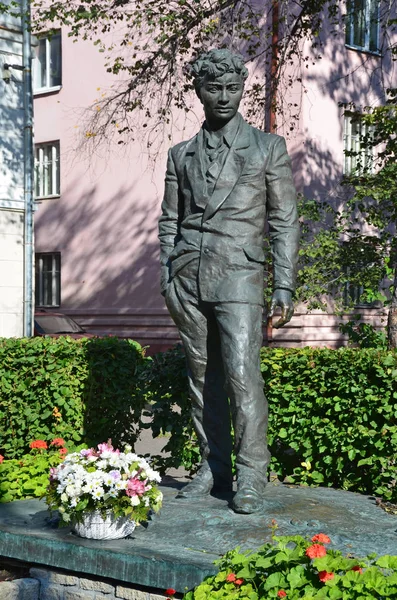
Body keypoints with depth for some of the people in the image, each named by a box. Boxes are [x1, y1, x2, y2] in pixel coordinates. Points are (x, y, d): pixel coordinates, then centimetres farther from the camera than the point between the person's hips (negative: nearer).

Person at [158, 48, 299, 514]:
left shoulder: (268, 147, 8)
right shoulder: (180, 155, 16)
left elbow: (284, 223, 5)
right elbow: (169, 223, 17)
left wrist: (284, 287, -3)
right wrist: (166, 281, 7)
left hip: (239, 275, -3)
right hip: (188, 278, 3)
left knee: (242, 372, -13)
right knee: (202, 375, 4)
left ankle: (250, 475, -6)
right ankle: (212, 469, 10)